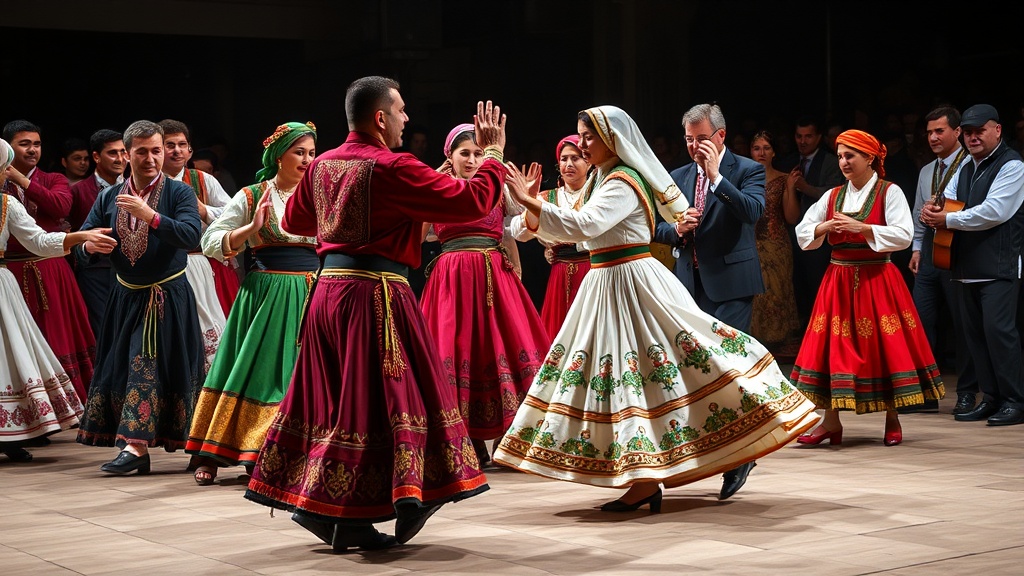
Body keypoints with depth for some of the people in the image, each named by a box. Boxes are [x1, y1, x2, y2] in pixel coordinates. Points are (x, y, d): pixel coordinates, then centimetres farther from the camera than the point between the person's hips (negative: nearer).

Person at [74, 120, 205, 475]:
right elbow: (80, 243, 6)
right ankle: (137, 448, 13)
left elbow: (191, 236, -22)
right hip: (127, 297, 5)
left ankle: (134, 447, -10)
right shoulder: (108, 198, 7)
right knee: (122, 366, 5)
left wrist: (150, 215, -32)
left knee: (148, 366, -9)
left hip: (168, 297, -5)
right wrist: (89, 246, -19)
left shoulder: (179, 193, -6)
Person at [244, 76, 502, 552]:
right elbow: (471, 201, -15)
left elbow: (293, 221, 26)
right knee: (373, 399, -2)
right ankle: (344, 518, -2)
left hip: (328, 289, 8)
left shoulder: (321, 165, 9)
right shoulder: (392, 168, -13)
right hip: (376, 294, -8)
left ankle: (313, 503, 18)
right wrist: (492, 154, 0)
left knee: (332, 396, 14)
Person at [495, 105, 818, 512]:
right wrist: (536, 221, -2)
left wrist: (530, 201, -29)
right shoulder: (603, 180, 15)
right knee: (621, 375, 6)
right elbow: (571, 233, 15)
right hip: (605, 284, 9)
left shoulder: (623, 183, -14)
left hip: (633, 283, -9)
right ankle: (644, 481, 9)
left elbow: (585, 225, -29)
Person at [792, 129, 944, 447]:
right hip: (838, 281, 4)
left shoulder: (890, 192, -3)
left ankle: (892, 420, 13)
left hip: (878, 281, -4)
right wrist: (824, 227, -11)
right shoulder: (832, 196, 10)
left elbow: (903, 235, -14)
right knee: (834, 347, 1)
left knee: (885, 347, -1)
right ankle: (831, 421, 7)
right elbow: (802, 233, 9)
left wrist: (861, 228, -21)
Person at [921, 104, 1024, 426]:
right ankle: (991, 399, 15)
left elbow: (994, 212, -18)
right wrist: (933, 212, -8)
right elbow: (946, 205, 17)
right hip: (966, 267, 8)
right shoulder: (965, 170, 20)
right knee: (974, 332, 8)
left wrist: (947, 219, -13)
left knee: (998, 329, -13)